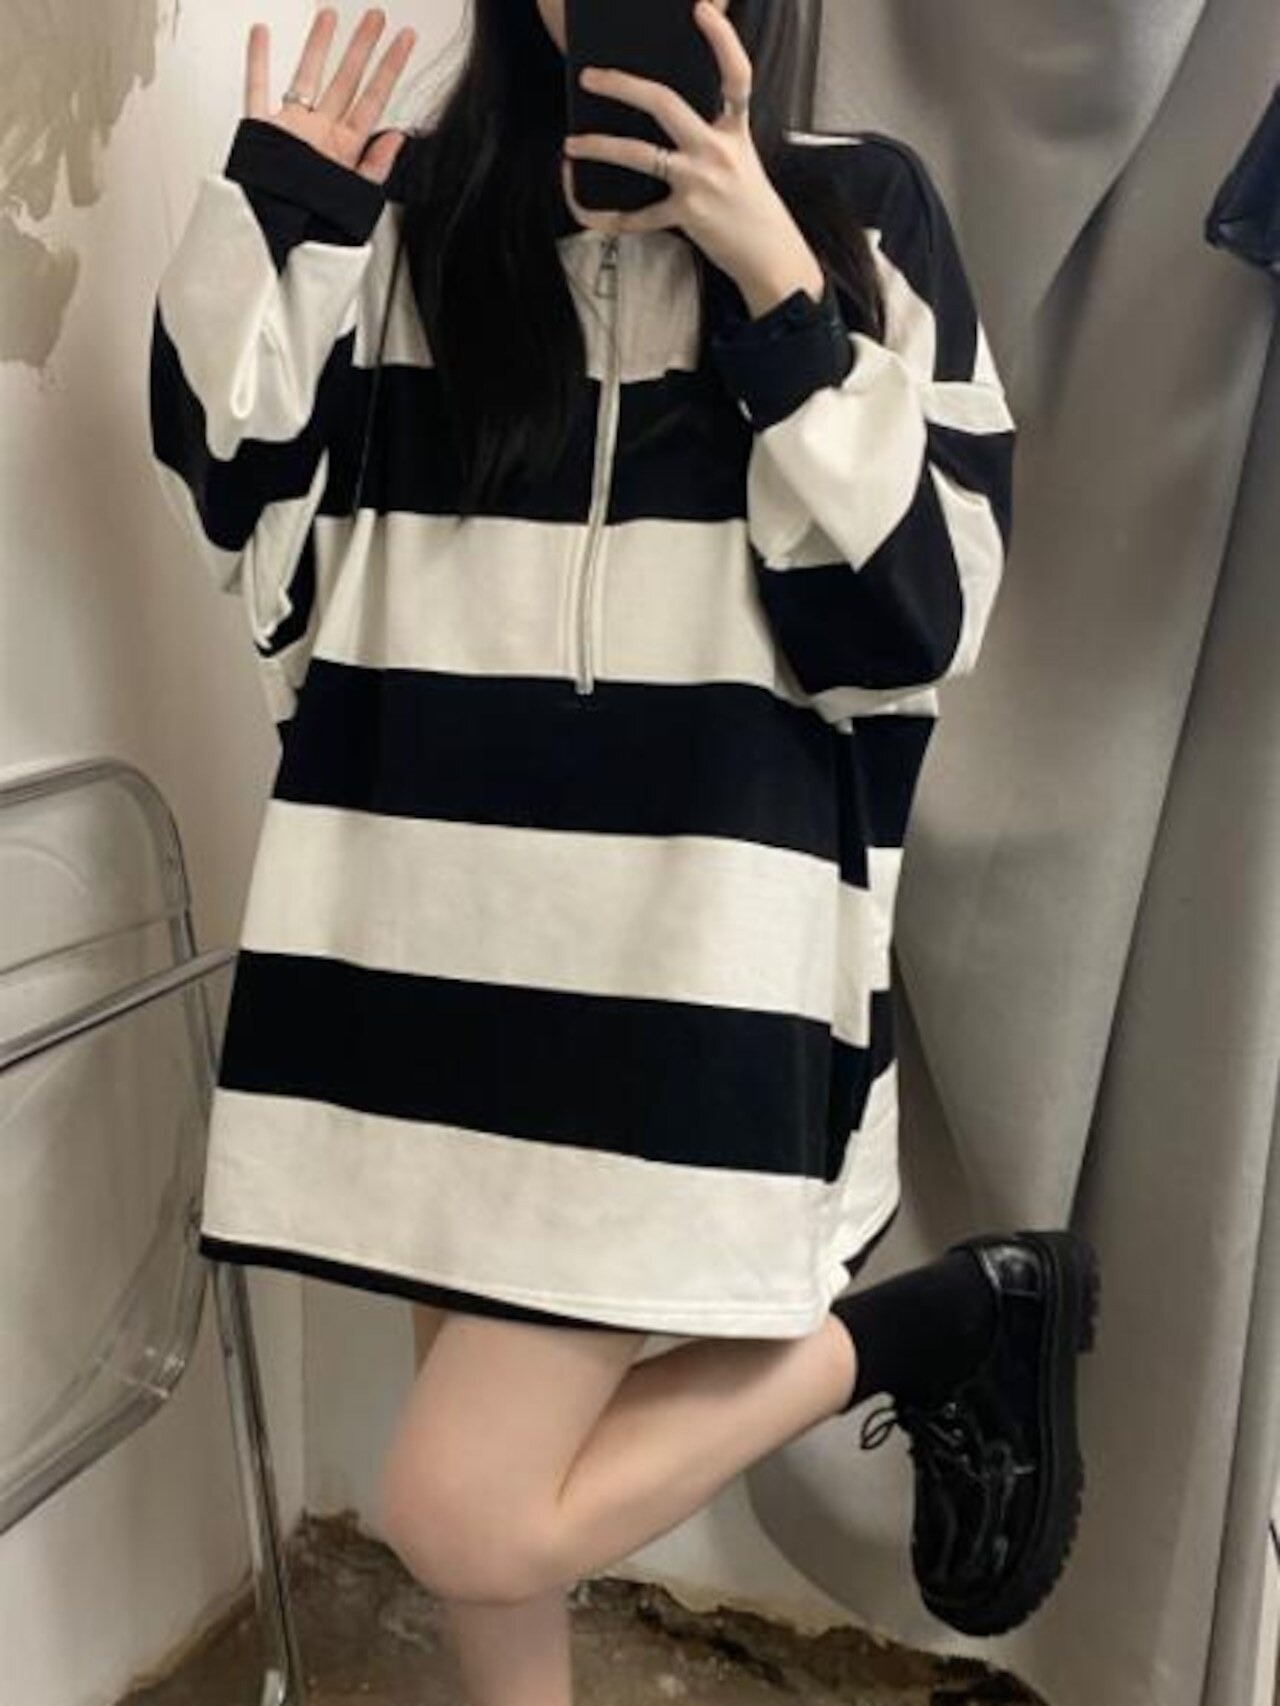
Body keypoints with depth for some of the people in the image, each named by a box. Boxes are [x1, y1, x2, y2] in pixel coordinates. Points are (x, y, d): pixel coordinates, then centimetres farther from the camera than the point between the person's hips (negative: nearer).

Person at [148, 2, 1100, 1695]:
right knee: (486, 1424, 15)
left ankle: (947, 1321, 12)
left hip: (695, 942, -4)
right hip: (435, 916, 4)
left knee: (463, 1518, -6)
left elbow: (927, 604, -5)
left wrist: (777, 290, -12)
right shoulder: (408, 206, 10)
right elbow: (238, 511, 4)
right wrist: (267, 219, -4)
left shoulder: (859, 207, 2)